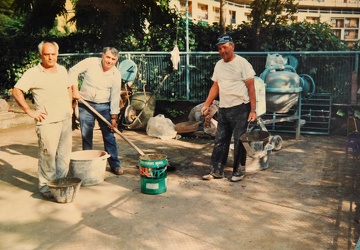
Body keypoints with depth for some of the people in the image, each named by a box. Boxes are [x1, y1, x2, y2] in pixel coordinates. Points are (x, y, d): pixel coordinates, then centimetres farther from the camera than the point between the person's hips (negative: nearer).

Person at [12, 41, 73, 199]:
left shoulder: (62, 70, 11)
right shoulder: (33, 73, -7)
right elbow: (16, 91, -9)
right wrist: (29, 111, -11)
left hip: (66, 119, 6)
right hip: (47, 122, -6)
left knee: (64, 154, 11)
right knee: (48, 154, -4)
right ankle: (45, 185, 9)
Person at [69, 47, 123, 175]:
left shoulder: (116, 74, -8)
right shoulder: (90, 62, -10)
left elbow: (115, 97, -6)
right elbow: (73, 71, -1)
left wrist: (114, 117, -6)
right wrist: (75, 89, -10)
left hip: (103, 106, 0)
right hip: (85, 104, 0)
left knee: (109, 136, 1)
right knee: (86, 136, 6)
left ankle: (115, 164, 9)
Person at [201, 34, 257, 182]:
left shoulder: (242, 63, -8)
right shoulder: (218, 65, 12)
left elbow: (251, 87, -9)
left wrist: (253, 110, -14)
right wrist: (206, 105, 10)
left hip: (240, 108, -6)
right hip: (223, 109, 6)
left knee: (239, 142, 1)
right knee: (220, 142, 9)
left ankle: (238, 172, 14)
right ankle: (216, 171, 17)